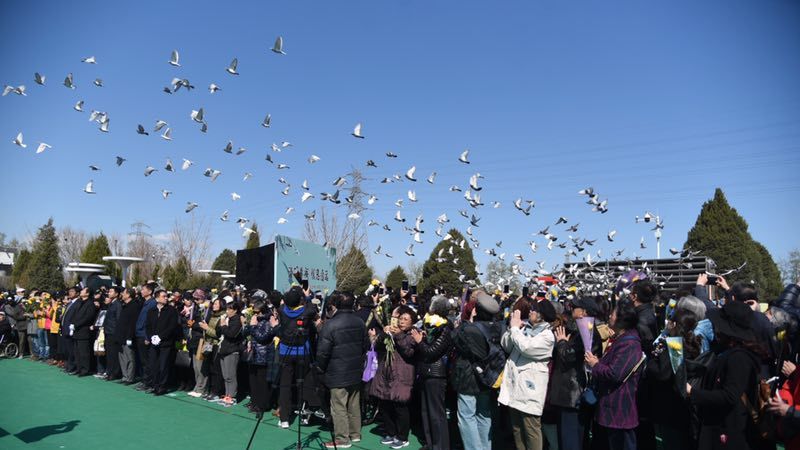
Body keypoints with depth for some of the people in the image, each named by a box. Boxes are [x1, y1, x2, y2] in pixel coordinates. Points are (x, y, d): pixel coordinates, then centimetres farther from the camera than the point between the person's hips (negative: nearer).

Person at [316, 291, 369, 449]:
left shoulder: (330, 324, -17)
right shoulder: (360, 322, 2)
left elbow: (323, 351, -15)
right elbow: (366, 345, 11)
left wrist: (321, 368, 1)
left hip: (338, 373, -6)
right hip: (356, 371, 6)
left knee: (339, 407, 4)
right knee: (354, 404, 17)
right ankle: (355, 433, 29)